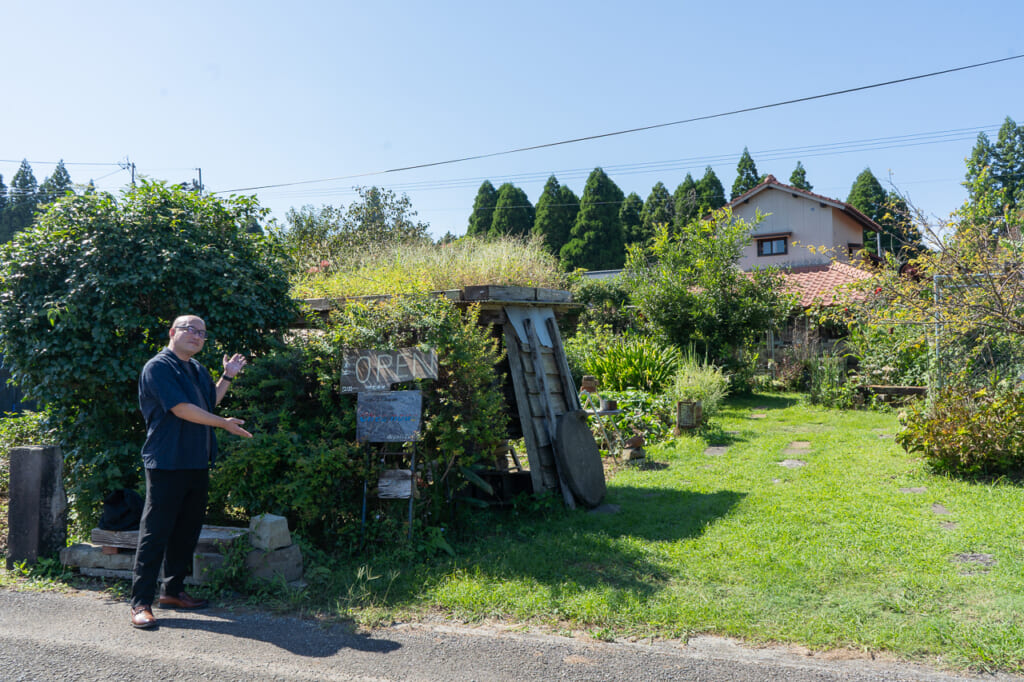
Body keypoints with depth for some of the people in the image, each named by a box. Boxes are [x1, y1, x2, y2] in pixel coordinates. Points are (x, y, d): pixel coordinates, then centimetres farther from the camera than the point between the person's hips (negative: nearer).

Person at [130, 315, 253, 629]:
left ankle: (173, 590, 26)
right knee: (155, 532, -4)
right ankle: (141, 602, 3)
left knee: (187, 530, 14)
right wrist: (224, 423, -10)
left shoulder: (197, 369, 17)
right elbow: (182, 409, -17)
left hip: (197, 464, 8)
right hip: (166, 464, -8)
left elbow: (210, 402, 29)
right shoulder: (158, 367, -9)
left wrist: (228, 377, 19)